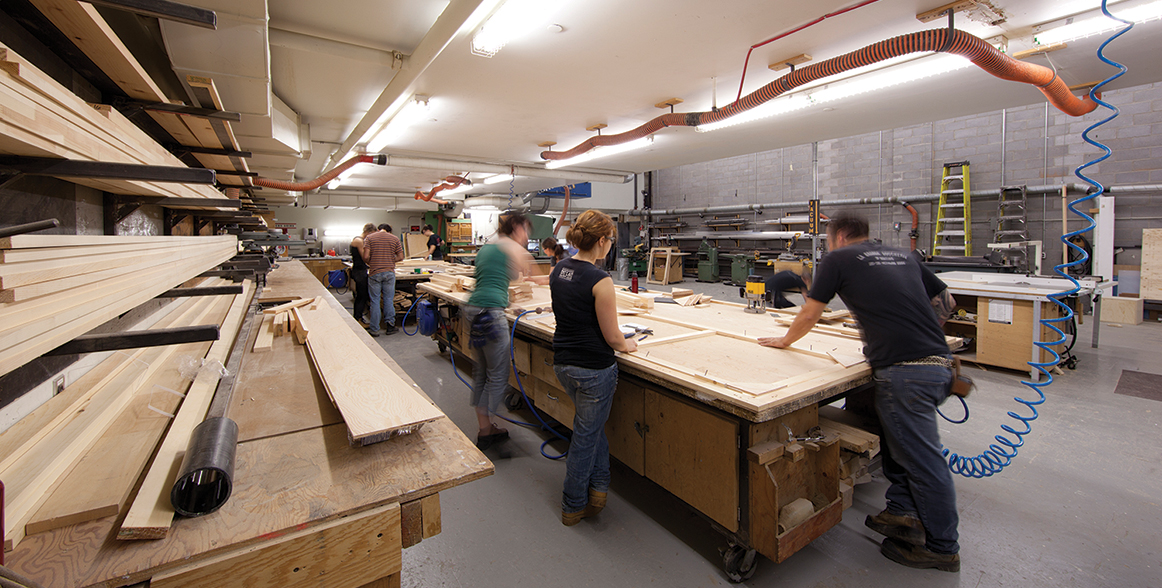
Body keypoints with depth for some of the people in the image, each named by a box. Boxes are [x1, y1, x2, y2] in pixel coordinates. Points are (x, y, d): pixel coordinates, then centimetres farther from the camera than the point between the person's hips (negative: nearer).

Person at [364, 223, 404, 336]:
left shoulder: (369, 238, 2)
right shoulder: (394, 239, 6)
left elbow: (365, 256, -8)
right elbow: (400, 257, 4)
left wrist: (371, 263, 12)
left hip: (374, 273, -1)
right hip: (389, 272, 1)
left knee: (375, 301, 5)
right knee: (389, 299, 10)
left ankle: (374, 330, 10)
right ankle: (390, 325, 14)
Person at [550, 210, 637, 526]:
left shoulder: (558, 269, 2)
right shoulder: (600, 280, -22)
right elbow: (612, 337, -18)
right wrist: (626, 344, 5)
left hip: (563, 363, 7)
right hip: (594, 367, -7)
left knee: (592, 423, 27)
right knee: (586, 435, 11)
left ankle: (597, 486, 32)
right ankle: (573, 507, 29)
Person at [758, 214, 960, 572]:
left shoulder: (838, 259, 2)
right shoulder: (903, 255, 20)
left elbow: (809, 315, 6)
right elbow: (946, 302, 23)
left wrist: (785, 341, 22)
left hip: (904, 369, -8)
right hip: (938, 361, 8)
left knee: (923, 459, 3)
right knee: (899, 440, 22)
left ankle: (942, 547, 17)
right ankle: (902, 512, 30)